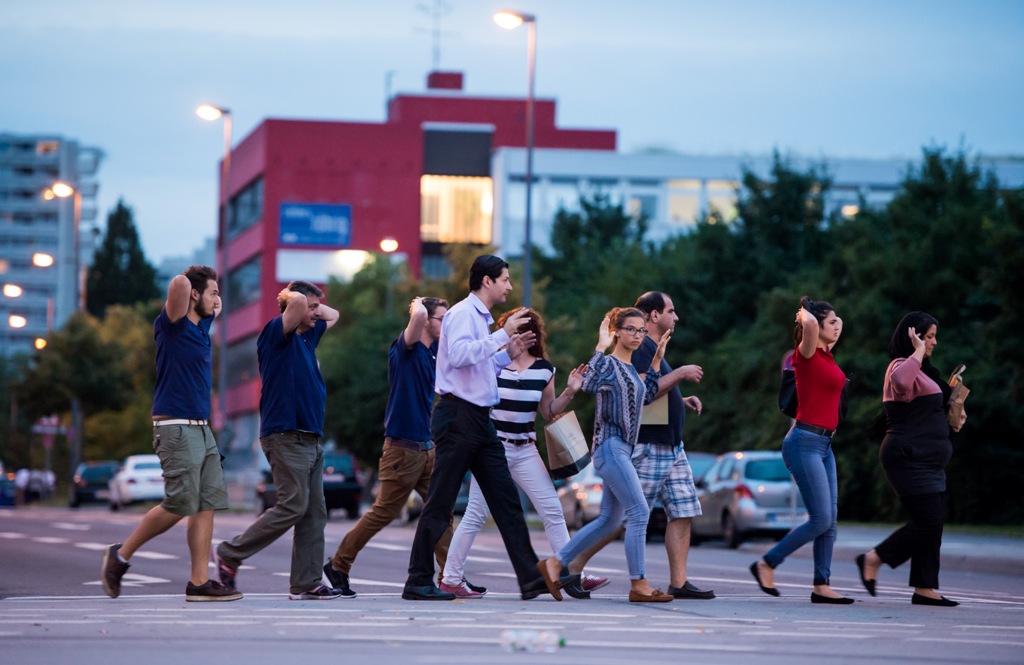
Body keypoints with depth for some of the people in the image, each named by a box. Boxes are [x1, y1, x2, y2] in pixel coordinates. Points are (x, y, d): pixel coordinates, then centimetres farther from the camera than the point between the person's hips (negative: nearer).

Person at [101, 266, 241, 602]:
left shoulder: (202, 325, 16)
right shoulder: (172, 326, -8)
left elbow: (215, 306, 38)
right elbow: (179, 283, -25)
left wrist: (213, 305, 19)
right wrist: (184, 284, -5)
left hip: (201, 429, 8)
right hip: (176, 428, -8)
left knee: (207, 505, 0)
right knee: (179, 506, -10)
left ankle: (200, 581, -2)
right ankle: (121, 554, 6)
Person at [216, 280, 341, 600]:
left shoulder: (307, 336, 19)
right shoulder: (277, 334, -7)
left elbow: (333, 315, 36)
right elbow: (298, 302, -25)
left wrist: (313, 305, 19)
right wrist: (291, 296, -3)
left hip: (310, 438, 9)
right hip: (286, 435, -9)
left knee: (314, 512, 3)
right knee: (293, 506, -13)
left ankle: (306, 583, 3)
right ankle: (231, 554, -2)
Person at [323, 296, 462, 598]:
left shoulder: (435, 352, 11)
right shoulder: (405, 349, -12)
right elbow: (418, 316, -31)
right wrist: (417, 305, -11)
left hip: (427, 446, 8)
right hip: (403, 446, -8)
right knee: (383, 513, -1)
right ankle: (338, 565, 11)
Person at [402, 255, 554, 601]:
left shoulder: (481, 317, 21)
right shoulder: (463, 313, -8)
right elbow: (459, 354, -27)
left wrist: (509, 354, 16)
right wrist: (502, 335, -23)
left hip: (479, 420, 10)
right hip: (458, 416, -10)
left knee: (506, 500, 5)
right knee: (440, 503, -5)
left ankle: (531, 579, 3)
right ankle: (418, 582, 1)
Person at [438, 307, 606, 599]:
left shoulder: (544, 368, 5)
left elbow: (548, 411, 12)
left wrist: (569, 393, -2)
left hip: (525, 450, 5)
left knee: (553, 511, 1)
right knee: (476, 514, -3)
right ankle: (450, 579, 5)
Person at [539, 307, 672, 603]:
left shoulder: (630, 368, 17)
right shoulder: (609, 363, -10)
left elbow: (646, 396, 27)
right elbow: (590, 384, -28)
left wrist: (656, 360, 24)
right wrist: (601, 347, -27)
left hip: (622, 450, 10)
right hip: (610, 446, -10)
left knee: (609, 520, 10)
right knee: (639, 512, -13)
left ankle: (555, 563, 15)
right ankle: (638, 584, -11)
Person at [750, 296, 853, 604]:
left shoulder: (826, 355, 14)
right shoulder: (807, 355, -12)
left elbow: (836, 324, 35)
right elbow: (810, 322, -29)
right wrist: (805, 314, -11)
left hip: (823, 445, 9)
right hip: (805, 443, -9)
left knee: (830, 520, 6)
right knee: (821, 520, -10)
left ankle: (821, 586, 8)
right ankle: (766, 564, 1)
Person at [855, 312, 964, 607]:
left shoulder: (920, 370, 21)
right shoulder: (902, 365, -12)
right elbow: (900, 381, -40)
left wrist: (951, 414, 17)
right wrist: (918, 352, -26)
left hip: (925, 460, 11)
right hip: (909, 458, -11)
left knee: (931, 523, 6)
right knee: (929, 521, -13)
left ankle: (925, 589, 7)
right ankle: (873, 559, -3)